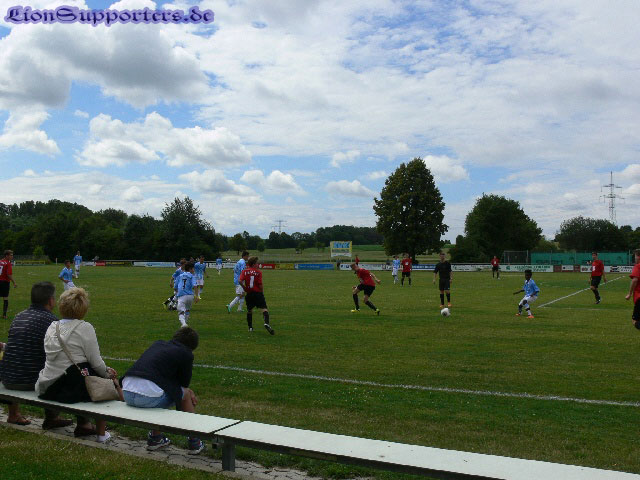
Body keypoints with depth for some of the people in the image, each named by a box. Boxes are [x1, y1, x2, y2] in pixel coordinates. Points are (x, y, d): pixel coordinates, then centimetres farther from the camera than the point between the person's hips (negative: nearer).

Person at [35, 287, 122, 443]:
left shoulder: (52, 327, 8)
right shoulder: (85, 328, -12)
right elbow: (96, 362, -12)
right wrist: (108, 373, 11)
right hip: (72, 388, -7)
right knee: (112, 381, 14)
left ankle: (83, 424, 37)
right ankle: (101, 434, 22)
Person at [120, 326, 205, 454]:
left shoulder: (157, 344, 25)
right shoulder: (186, 354, 6)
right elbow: (184, 382, 14)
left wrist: (187, 391, 31)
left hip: (127, 393, 7)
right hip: (148, 395, -7)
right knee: (186, 394, 18)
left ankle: (155, 438, 40)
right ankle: (194, 443, 24)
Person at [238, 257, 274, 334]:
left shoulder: (244, 271, 3)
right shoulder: (258, 272, -5)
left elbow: (240, 281, -10)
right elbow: (260, 284, -10)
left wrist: (244, 288, 6)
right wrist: (262, 292, 7)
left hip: (249, 294, 4)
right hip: (258, 293, -4)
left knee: (249, 310, 21)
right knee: (264, 308, -11)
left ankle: (250, 327, 26)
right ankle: (266, 323, -35)